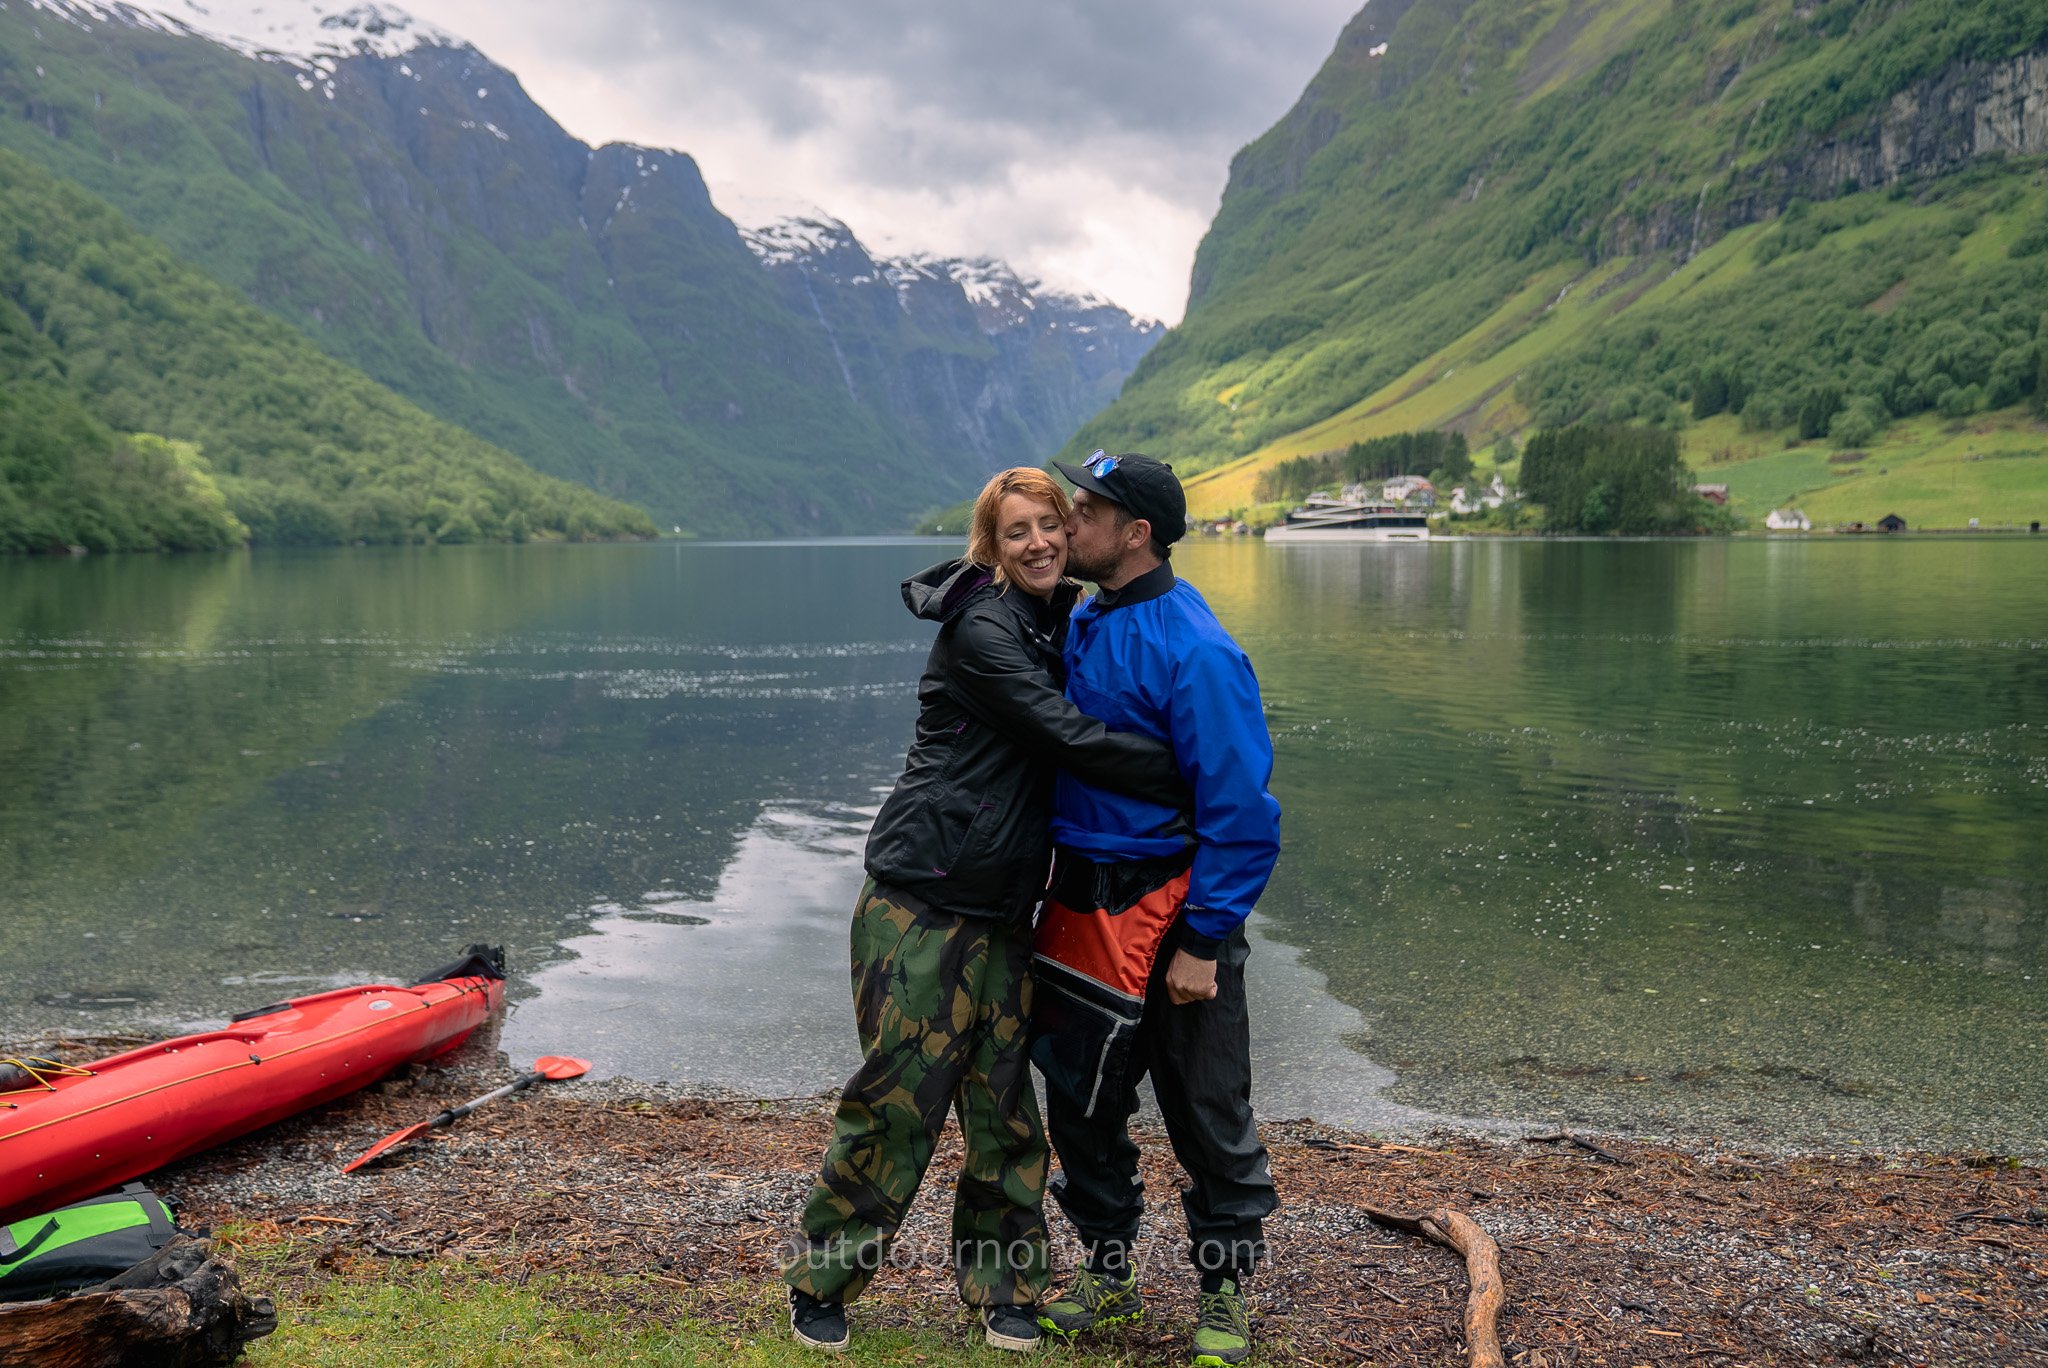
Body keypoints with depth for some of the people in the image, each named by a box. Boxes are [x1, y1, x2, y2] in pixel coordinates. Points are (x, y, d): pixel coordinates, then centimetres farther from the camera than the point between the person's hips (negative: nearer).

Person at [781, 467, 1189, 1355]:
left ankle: (998, 1284, 26)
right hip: (923, 903, -7)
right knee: (899, 1096, 1)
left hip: (1004, 910, 7)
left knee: (1005, 1100, 10)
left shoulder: (1061, 628, 13)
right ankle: (821, 1281, 21)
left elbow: (1069, 740, 21)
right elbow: (1072, 741, -22)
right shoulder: (981, 630, -15)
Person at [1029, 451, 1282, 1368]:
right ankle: (1106, 1274, 35)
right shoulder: (1081, 623, 7)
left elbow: (1240, 808, -19)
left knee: (1207, 1118, 8)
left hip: (1164, 911, -7)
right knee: (1080, 1102, 16)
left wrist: (1203, 944, -19)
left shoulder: (1193, 650, -18)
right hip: (1081, 909, 8)